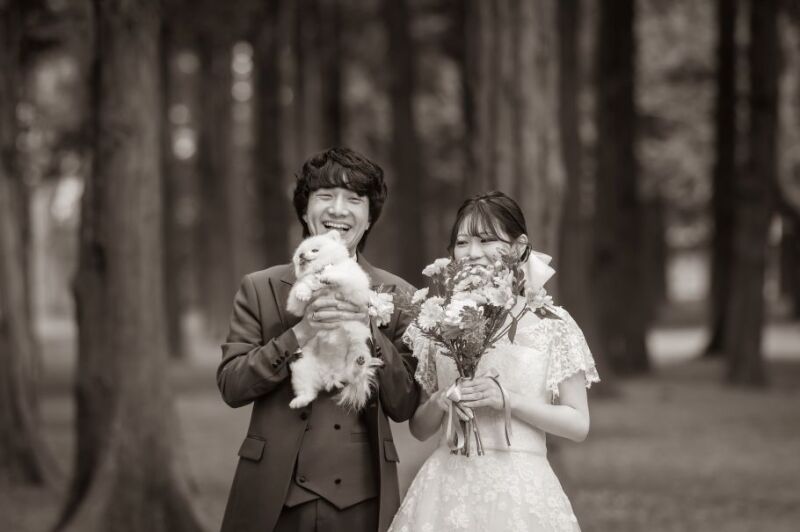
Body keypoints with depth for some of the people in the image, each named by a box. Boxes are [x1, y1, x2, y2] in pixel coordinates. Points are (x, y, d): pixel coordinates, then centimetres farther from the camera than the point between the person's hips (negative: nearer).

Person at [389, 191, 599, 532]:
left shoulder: (551, 324, 0)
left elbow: (578, 424, -2)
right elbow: (419, 429, 12)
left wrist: (507, 399, -14)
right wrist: (438, 402, -9)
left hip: (521, 490, -2)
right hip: (448, 487, 2)